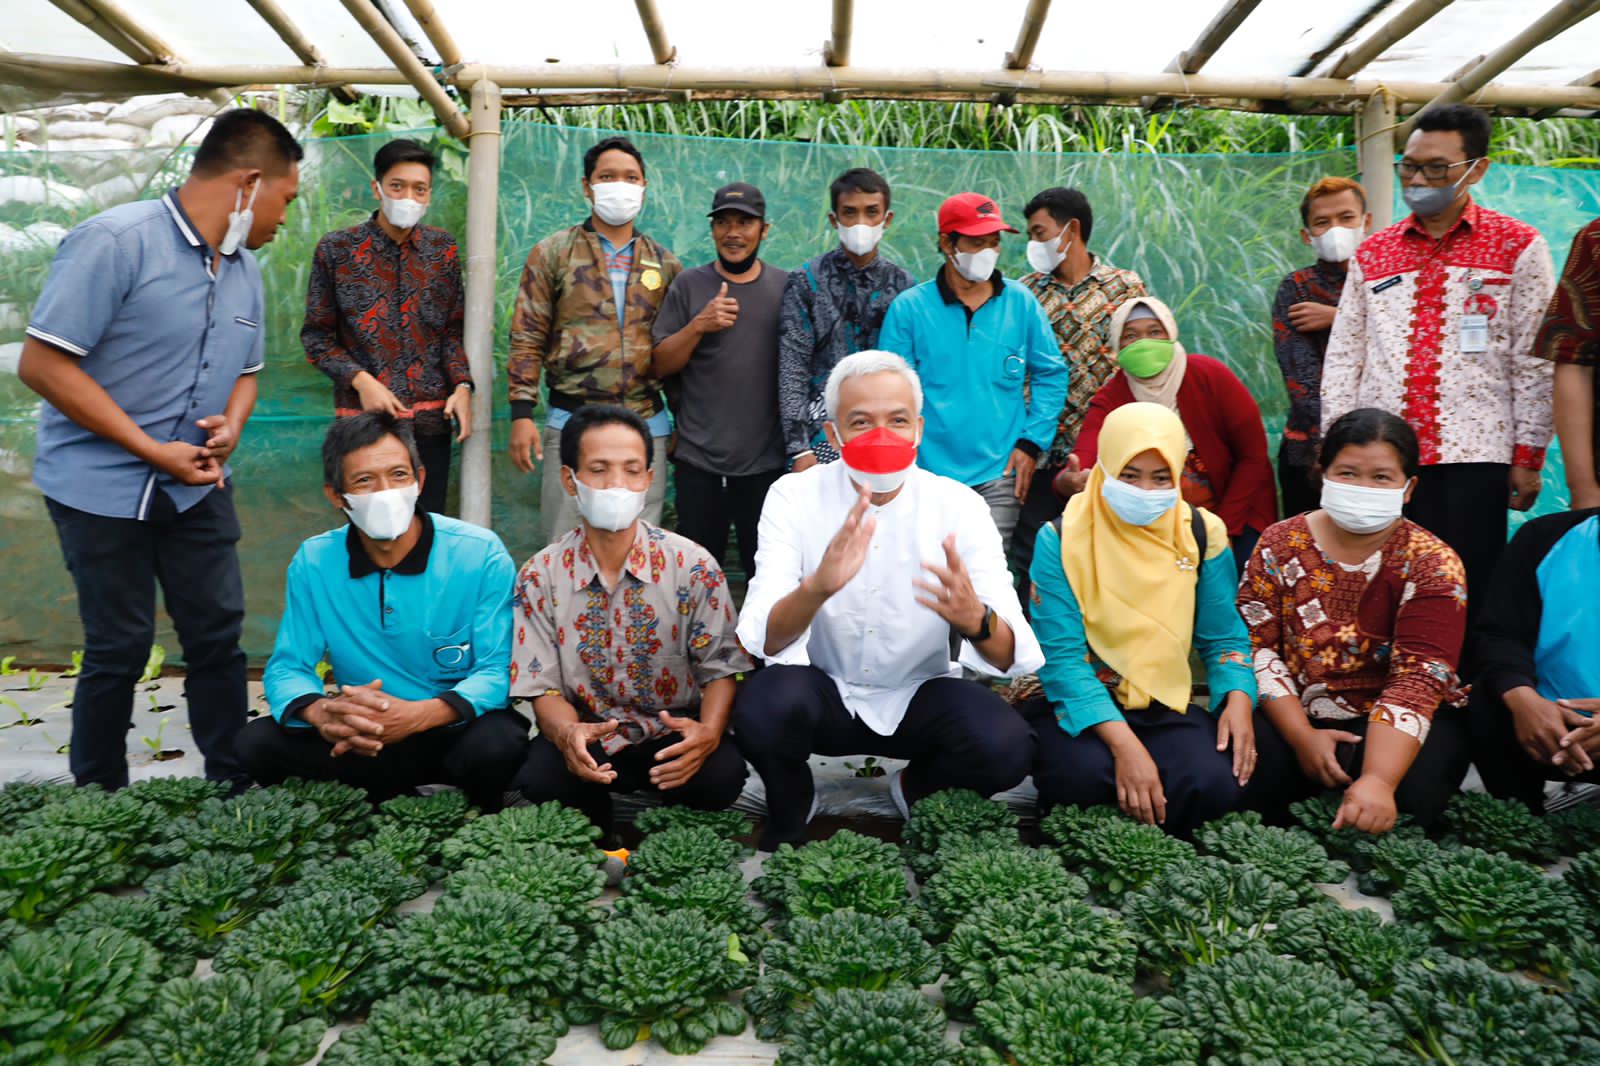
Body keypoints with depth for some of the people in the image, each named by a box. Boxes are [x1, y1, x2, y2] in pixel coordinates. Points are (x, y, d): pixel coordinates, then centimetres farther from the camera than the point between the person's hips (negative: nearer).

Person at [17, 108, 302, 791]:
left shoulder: (244, 269, 7)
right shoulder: (115, 241, -16)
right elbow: (42, 364, -18)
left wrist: (230, 428, -5)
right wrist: (154, 452, -19)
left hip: (198, 485, 6)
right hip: (103, 486, -6)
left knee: (218, 635, 7)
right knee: (119, 649, 3)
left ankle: (235, 788, 19)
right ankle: (97, 803, 22)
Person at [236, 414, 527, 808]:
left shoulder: (482, 555, -12)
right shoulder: (313, 564, -2)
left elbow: (499, 670, -16)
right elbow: (287, 667, -1)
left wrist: (416, 716, -35)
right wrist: (321, 713, -27)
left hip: (456, 730, -3)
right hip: (364, 738, 4)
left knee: (496, 743, -36)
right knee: (257, 742, -18)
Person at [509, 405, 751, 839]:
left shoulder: (693, 566, -8)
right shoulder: (540, 576, -4)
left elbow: (720, 668, -6)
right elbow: (544, 688, -5)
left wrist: (708, 731, -28)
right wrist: (567, 732, -29)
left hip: (673, 737, 0)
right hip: (586, 740, 1)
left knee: (722, 774, -32)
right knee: (537, 775, -31)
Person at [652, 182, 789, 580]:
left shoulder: (786, 287, 5)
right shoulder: (688, 285, 4)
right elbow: (661, 365, 2)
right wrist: (699, 326, -14)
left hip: (766, 460, 0)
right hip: (698, 458, 0)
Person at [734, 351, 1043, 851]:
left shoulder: (960, 506, -12)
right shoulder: (793, 497, -13)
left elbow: (1013, 657, -20)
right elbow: (763, 641, -25)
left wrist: (975, 621, -45)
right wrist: (816, 587, -48)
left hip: (920, 694, 1)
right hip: (824, 691, -1)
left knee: (1006, 747, -27)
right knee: (762, 708, -32)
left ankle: (916, 790, 10)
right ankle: (790, 810, 4)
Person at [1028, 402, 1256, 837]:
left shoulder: (1203, 534, 1)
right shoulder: (1061, 540, -9)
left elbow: (1223, 637, 9)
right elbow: (1062, 655, -14)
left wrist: (1238, 697, -14)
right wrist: (1123, 743, -26)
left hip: (1170, 707, 3)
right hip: (1082, 707, -2)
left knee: (1215, 782, -27)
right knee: (1083, 776, -33)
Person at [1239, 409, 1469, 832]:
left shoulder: (1433, 565, -8)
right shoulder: (1280, 544, -1)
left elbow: (1418, 676, -21)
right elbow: (1255, 645, -6)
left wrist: (1378, 780, -35)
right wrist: (1303, 738, -18)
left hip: (1395, 728, -1)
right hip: (1294, 718, 1)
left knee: (1409, 784, -34)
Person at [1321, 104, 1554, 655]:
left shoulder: (1517, 247, 5)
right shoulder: (1372, 253, 13)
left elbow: (1533, 362, 2)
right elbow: (1343, 358, 11)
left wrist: (1528, 455, -3)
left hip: (1473, 452, -2)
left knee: (1469, 592, -1)